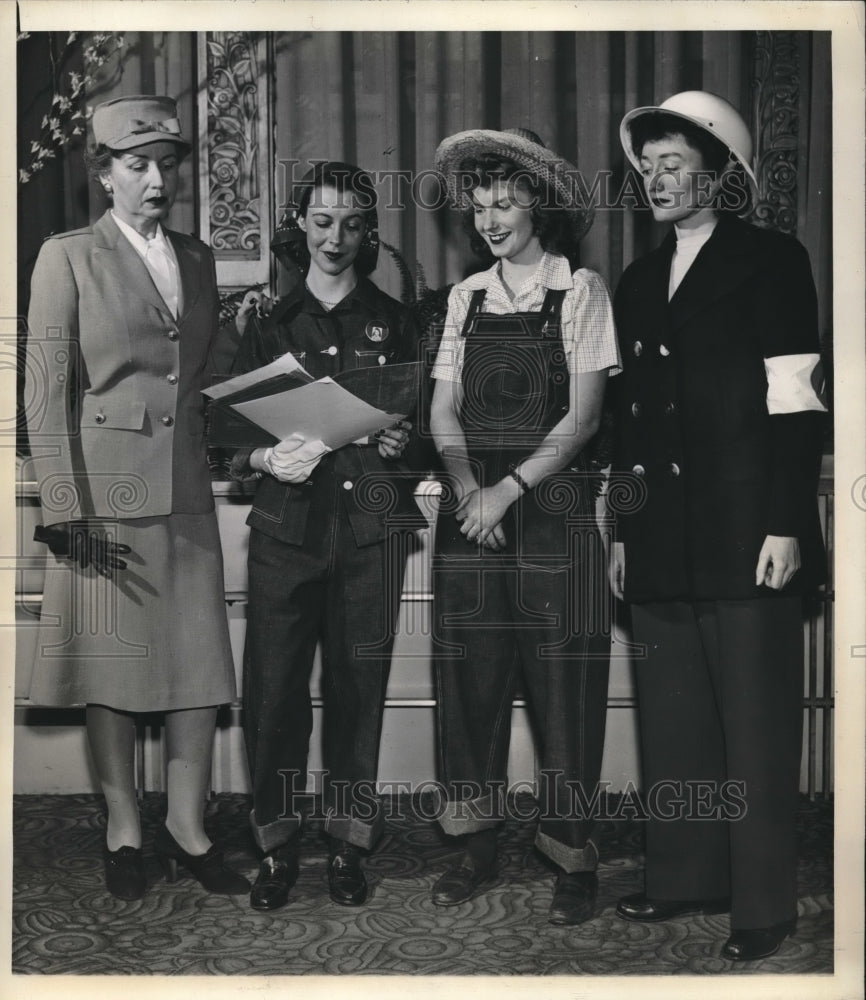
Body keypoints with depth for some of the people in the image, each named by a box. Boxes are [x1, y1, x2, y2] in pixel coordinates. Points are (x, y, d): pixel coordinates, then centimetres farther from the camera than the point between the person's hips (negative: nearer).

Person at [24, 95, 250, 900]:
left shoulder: (198, 260, 14)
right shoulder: (68, 258, -1)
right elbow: (46, 393, -6)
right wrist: (66, 511, -12)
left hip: (186, 493, 4)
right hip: (107, 493, -4)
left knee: (201, 666, 4)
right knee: (113, 671, 5)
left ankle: (187, 832, 17)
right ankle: (124, 834, 19)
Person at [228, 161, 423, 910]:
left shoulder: (392, 323, 13)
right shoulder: (270, 325, 12)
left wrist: (405, 441, -9)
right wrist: (265, 459, -11)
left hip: (371, 530, 0)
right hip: (287, 529, 0)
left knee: (358, 686, 1)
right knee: (273, 686, -4)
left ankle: (348, 842, 14)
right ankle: (277, 843, 9)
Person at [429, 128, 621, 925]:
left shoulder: (581, 291, 1)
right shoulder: (466, 297, 13)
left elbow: (582, 416, -5)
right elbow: (444, 408, 9)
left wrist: (509, 488, -14)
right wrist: (465, 481, -9)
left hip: (552, 505, -4)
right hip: (472, 507, 4)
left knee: (564, 677, -3)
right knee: (469, 672, 4)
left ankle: (573, 852, 8)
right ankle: (476, 841, 17)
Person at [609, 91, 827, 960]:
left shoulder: (770, 261, 0)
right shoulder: (639, 281, 18)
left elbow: (794, 401, -7)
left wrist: (785, 524, -14)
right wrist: (624, 531, 14)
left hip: (745, 536, -6)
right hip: (663, 545, 6)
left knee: (756, 727, -1)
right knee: (672, 724, 10)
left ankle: (763, 904, 9)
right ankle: (684, 877, 22)